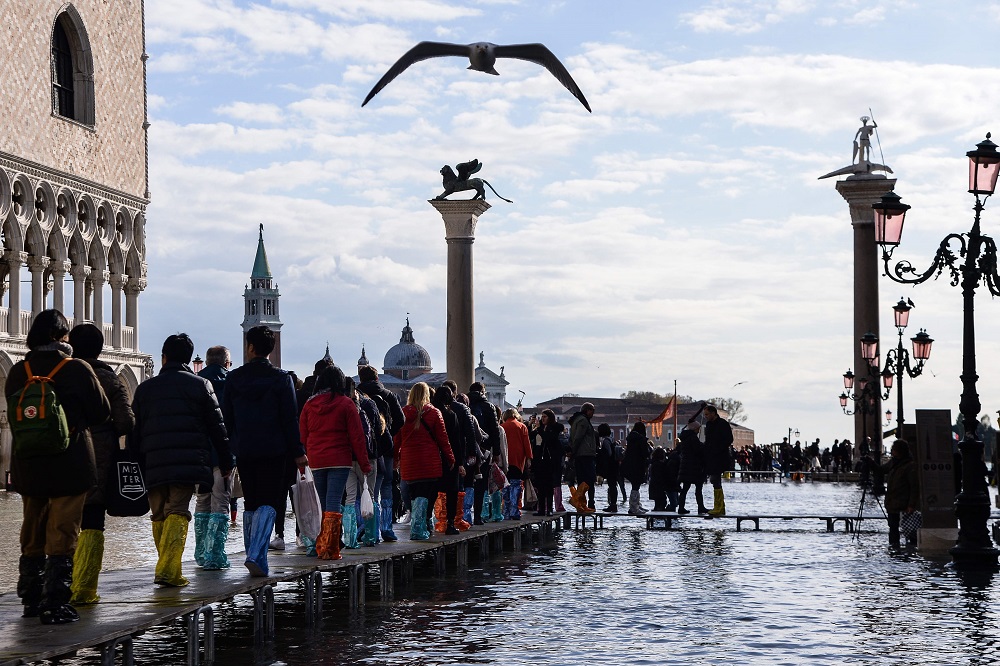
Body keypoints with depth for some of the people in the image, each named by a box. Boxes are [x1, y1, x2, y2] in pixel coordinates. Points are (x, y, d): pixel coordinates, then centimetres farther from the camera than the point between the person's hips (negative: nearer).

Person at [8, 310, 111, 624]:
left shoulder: (17, 373, 2)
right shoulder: (78, 370, -10)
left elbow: (14, 416, 12)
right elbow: (102, 413, -2)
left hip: (28, 468, 4)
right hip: (70, 468, -4)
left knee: (31, 537, 15)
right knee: (62, 539, -1)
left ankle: (31, 600, 23)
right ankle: (55, 605, -4)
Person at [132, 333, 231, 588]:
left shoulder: (145, 388, 13)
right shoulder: (201, 385, 7)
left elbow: (134, 432, 11)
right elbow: (217, 427, 6)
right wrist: (226, 463, 12)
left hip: (153, 464, 2)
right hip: (188, 462, -2)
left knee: (159, 516, 12)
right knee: (177, 513, -5)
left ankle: (168, 570, 15)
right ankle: (168, 569, -20)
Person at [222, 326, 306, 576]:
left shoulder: (234, 378, 4)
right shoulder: (281, 378, -4)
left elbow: (226, 418, 7)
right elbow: (290, 419, -6)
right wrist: (297, 452, -1)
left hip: (243, 451, 3)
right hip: (274, 451, -3)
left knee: (250, 504, 12)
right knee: (268, 504, -3)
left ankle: (257, 562, 13)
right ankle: (255, 554, -22)